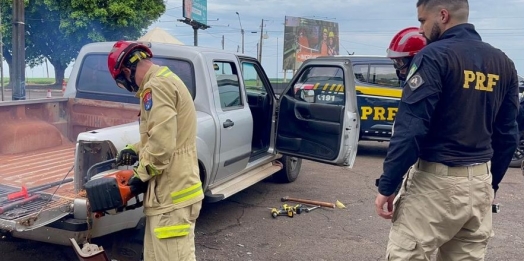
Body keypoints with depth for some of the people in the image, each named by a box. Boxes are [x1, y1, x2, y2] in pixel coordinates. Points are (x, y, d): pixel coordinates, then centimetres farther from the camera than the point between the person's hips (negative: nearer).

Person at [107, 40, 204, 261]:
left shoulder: (157, 85, -15)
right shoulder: (164, 81, 19)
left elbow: (162, 144, -24)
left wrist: (141, 175, -11)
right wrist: (136, 150, 17)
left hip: (172, 196, -11)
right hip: (168, 192, 11)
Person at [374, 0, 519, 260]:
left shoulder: (434, 56, -12)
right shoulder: (503, 63, 10)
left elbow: (410, 129, -18)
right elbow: (507, 135, 14)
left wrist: (386, 186, -13)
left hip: (436, 180, -7)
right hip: (480, 183, 7)